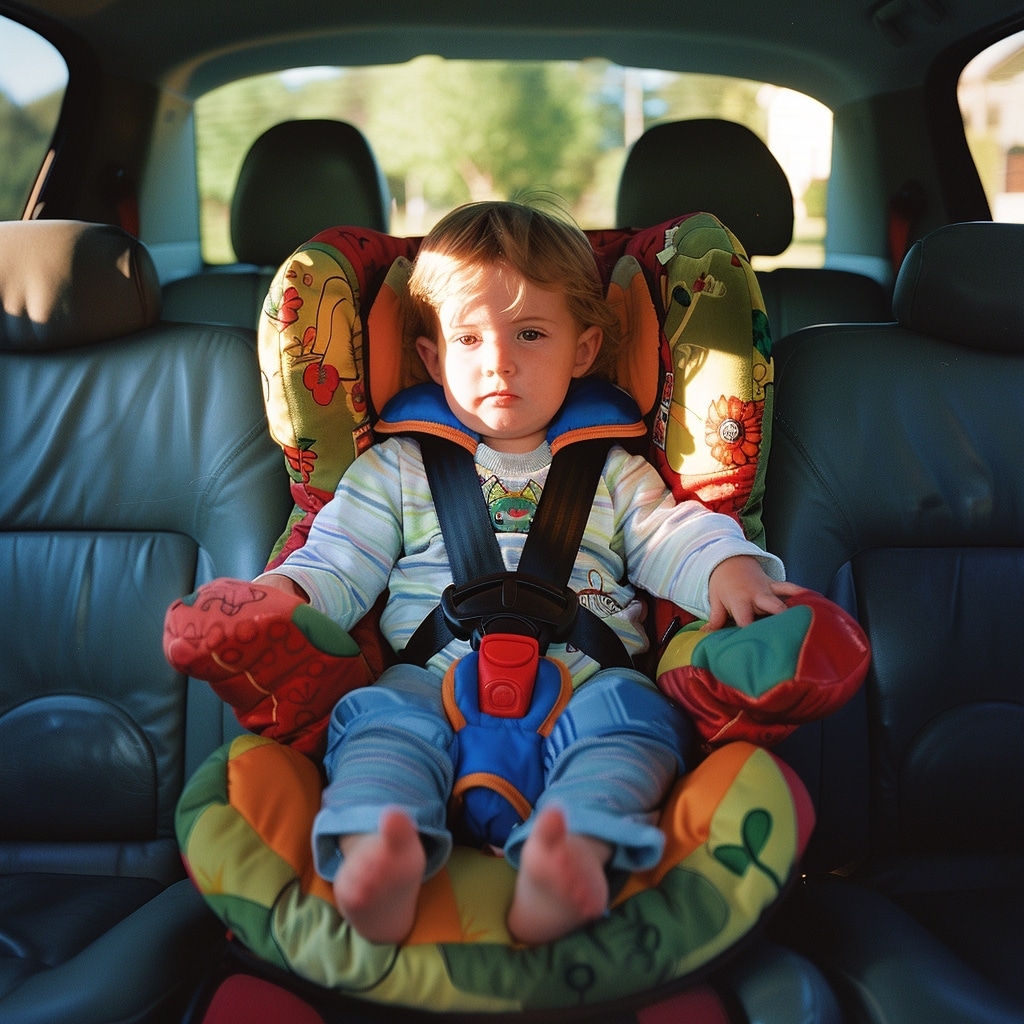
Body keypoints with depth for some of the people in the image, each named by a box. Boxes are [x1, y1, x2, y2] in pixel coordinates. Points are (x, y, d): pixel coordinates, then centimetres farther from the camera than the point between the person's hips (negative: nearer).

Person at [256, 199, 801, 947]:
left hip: (581, 681, 1)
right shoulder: (398, 467, 22)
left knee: (633, 713, -31)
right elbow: (340, 563, 16)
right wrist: (281, 594, -6)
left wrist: (727, 571, -9)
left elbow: (672, 538, 14)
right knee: (381, 717, -31)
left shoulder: (614, 472, 24)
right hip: (434, 677, 0)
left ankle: (575, 858, -53)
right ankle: (374, 864, -53)